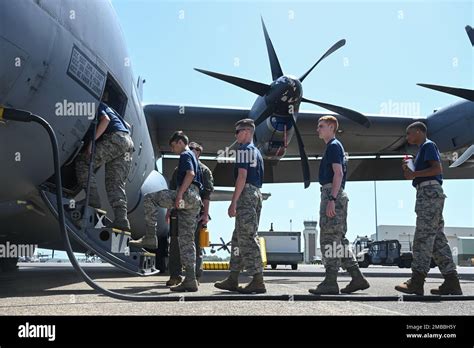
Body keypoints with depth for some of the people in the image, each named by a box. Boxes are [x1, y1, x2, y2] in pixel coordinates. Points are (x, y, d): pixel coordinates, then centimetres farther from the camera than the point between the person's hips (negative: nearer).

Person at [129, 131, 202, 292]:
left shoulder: (185, 155, 1)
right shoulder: (192, 157, 30)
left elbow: (190, 174, -17)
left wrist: (179, 195, -22)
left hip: (188, 194, -10)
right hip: (195, 200, 10)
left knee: (149, 199, -8)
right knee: (186, 240, 6)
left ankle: (150, 237, -12)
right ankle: (190, 280, 3)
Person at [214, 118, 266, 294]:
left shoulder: (244, 149, -8)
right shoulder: (256, 151, 21)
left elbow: (242, 176, -17)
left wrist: (233, 202, -19)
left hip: (246, 194, -10)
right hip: (257, 193, 10)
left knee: (247, 238, -10)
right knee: (239, 237, 12)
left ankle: (258, 281, -10)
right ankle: (232, 279, 17)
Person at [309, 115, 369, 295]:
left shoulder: (334, 146, -7)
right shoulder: (333, 146, 23)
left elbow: (338, 173, -18)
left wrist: (331, 199, -23)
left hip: (332, 194, -10)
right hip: (333, 196, 10)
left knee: (329, 239, -8)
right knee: (339, 240, 10)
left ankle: (330, 282, -5)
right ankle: (357, 278, 12)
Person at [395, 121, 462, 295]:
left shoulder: (428, 145, -2)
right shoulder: (422, 149, 26)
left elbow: (437, 169, -15)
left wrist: (414, 174, -11)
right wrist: (408, 171, 12)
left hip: (430, 191, -10)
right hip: (427, 192, 10)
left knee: (423, 236, -12)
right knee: (437, 238, 5)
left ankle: (416, 282, -13)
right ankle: (451, 282, 3)